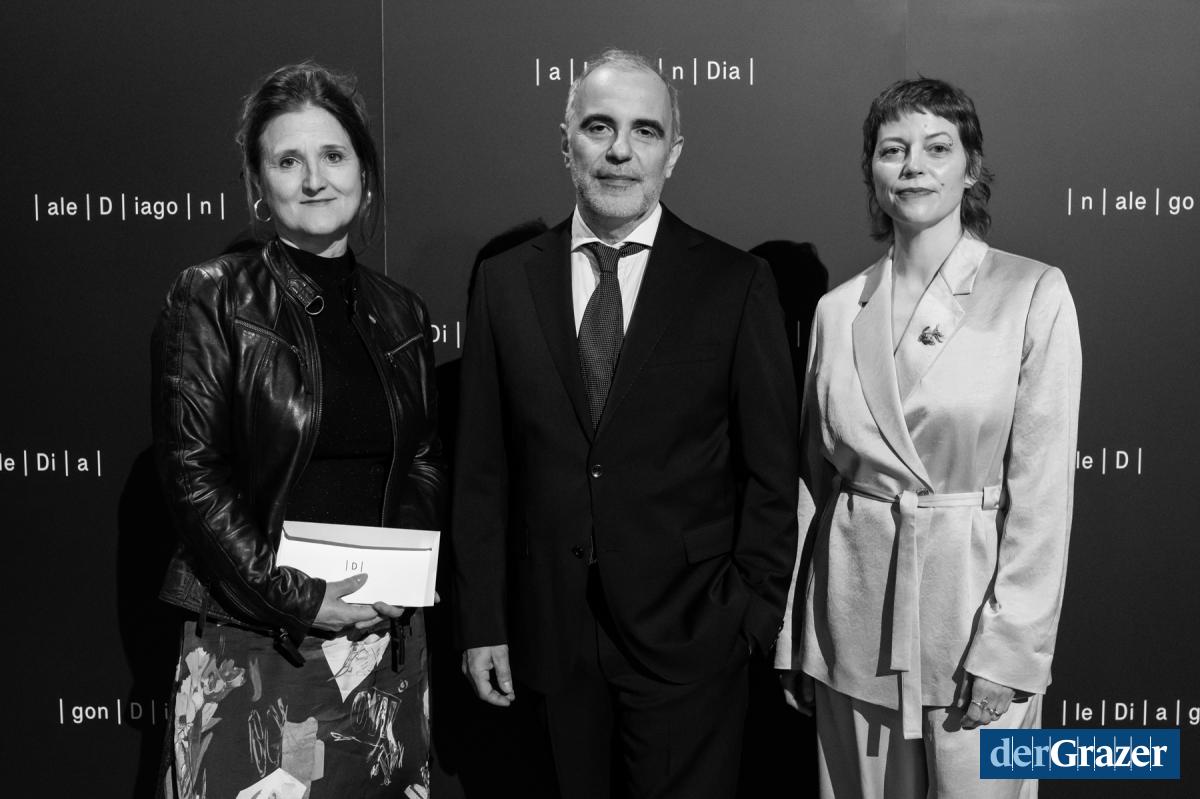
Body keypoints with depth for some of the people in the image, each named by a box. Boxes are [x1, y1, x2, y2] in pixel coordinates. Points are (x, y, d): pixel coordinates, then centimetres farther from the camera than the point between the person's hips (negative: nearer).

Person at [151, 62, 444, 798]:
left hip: (385, 633, 4)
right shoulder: (211, 299, -3)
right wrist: (296, 598, -14)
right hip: (252, 645, -4)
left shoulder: (401, 314, 10)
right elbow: (194, 473, -8)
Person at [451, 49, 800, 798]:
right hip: (551, 637, 2)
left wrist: (749, 616, -6)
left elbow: (772, 470, -1)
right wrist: (481, 621, 2)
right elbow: (482, 467, 4)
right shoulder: (507, 281, 3)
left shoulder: (736, 283, -4)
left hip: (689, 633, -2)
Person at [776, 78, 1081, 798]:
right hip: (857, 607, 3)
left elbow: (1044, 484, -8)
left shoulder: (1035, 294, -5)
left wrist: (1007, 647, -12)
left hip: (978, 591, -3)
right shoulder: (838, 309, 5)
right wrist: (794, 639, 9)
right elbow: (815, 475, 10)